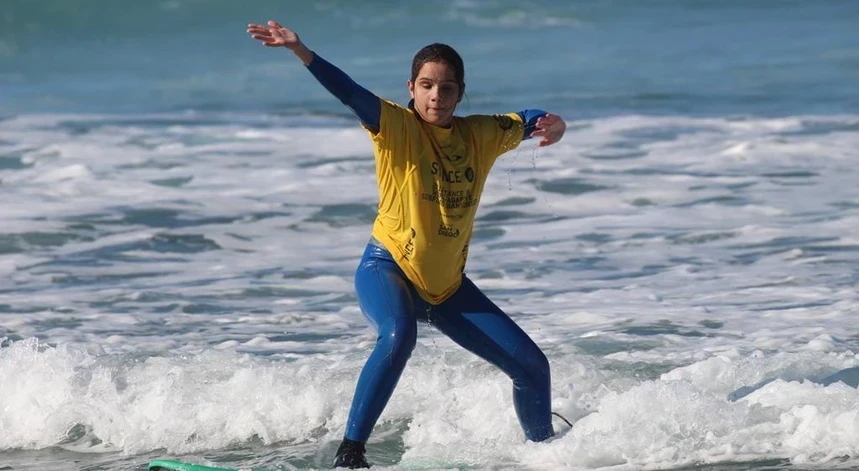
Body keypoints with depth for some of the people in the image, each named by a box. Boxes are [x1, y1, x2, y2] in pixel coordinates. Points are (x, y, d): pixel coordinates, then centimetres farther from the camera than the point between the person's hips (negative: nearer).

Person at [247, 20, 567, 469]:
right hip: (387, 269, -5)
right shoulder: (396, 126, -13)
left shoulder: (480, 135, 0)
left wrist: (553, 124, -20)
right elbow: (350, 93, -27)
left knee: (532, 366, 4)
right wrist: (301, 52, -44)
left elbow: (525, 122, 6)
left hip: (448, 285, 5)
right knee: (398, 336, -39)